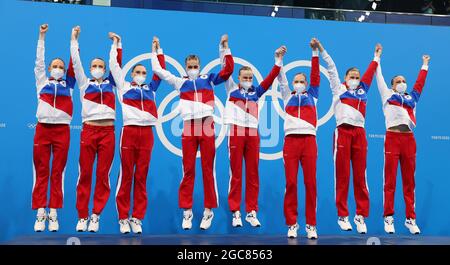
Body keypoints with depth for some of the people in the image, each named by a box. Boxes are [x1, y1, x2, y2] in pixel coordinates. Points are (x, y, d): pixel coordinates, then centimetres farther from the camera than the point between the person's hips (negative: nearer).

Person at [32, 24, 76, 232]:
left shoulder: (68, 85, 13)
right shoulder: (42, 82, 13)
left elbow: (74, 63, 7)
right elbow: (39, 61, 9)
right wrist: (42, 37, 6)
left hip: (62, 130, 0)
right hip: (43, 129, 0)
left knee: (58, 172, 1)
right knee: (41, 172, 0)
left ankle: (53, 214, 5)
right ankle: (40, 214, 2)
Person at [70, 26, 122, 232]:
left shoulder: (110, 83, 17)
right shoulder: (84, 83, 14)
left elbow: (118, 64, 14)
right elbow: (76, 62, 10)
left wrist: (117, 44, 14)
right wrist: (74, 39, 11)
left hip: (108, 132, 1)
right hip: (88, 131, -1)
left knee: (103, 175, -1)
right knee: (85, 174, -2)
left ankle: (95, 216, 6)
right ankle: (82, 216, 5)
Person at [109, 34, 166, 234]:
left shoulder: (150, 88, 19)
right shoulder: (124, 86, 14)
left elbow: (161, 70, 23)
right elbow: (114, 66, 13)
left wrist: (156, 49, 26)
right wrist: (116, 44, 20)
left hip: (147, 133, 2)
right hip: (129, 132, -2)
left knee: (141, 176, 3)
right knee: (126, 175, -1)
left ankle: (137, 218, 6)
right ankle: (123, 218, 4)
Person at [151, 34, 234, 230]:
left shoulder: (208, 79, 14)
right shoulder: (180, 82, 15)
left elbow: (228, 69, 10)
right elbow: (158, 70, 20)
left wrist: (224, 48, 8)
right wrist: (155, 51, 28)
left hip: (207, 126, -1)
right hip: (189, 127, 1)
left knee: (208, 169, 2)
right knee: (188, 170, 2)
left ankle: (208, 210, 9)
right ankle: (187, 210, 9)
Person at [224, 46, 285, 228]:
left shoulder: (256, 92, 15)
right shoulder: (232, 89, 9)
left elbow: (270, 78, 8)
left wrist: (278, 60, 2)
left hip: (252, 133, 3)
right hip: (236, 132, -2)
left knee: (253, 174, 3)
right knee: (236, 173, 0)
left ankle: (251, 212, 9)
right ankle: (235, 212, 5)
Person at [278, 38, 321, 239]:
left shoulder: (312, 95, 18)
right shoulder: (288, 96, 19)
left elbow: (315, 75, 10)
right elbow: (281, 78, 11)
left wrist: (315, 51, 4)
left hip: (309, 140, 0)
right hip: (291, 140, 0)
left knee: (310, 183, -2)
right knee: (291, 182, -3)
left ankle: (311, 225, 5)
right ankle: (291, 224, 4)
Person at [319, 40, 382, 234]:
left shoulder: (362, 90, 20)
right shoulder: (338, 89, 13)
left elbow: (370, 72, 32)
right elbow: (331, 68, 14)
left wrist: (376, 56, 42)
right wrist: (321, 50, 15)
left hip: (359, 133, 3)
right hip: (343, 132, -3)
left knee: (360, 176, 0)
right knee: (342, 176, -2)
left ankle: (361, 216, 4)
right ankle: (342, 216, 3)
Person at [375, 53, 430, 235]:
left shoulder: (412, 97, 22)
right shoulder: (387, 95, 14)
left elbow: (420, 82, 34)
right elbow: (379, 78, 20)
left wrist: (425, 65, 44)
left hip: (409, 139, 3)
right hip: (392, 138, -3)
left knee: (409, 180, 3)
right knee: (390, 180, -4)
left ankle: (410, 219, 8)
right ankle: (388, 218, -1)